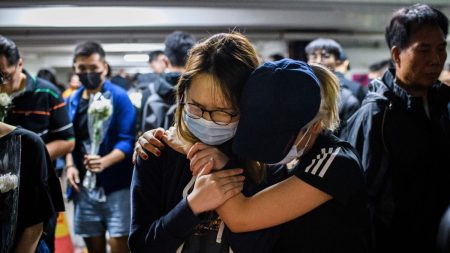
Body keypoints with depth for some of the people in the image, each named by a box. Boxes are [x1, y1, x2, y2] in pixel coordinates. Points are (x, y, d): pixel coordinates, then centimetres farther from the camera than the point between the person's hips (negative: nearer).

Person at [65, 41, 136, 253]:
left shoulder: (119, 97, -8)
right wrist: (70, 166, -2)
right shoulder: (72, 100, 9)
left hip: (116, 184, -5)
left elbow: (127, 140, -14)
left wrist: (104, 162, -29)